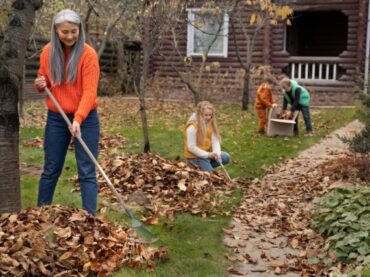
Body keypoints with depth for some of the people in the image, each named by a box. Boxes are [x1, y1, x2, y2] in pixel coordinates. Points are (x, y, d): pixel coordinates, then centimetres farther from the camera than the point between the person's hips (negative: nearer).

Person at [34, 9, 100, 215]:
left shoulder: (88, 54, -13)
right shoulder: (48, 52, 1)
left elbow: (90, 91, -18)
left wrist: (78, 119, -30)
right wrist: (40, 84, -10)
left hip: (86, 119, -4)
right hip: (56, 118, 4)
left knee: (87, 172, -3)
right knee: (51, 170, 13)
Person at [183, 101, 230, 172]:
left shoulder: (210, 123, -3)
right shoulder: (192, 127, -25)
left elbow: (215, 141, -6)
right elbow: (191, 147, -23)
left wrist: (217, 153, -24)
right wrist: (207, 154, -27)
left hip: (208, 151, 7)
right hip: (195, 155, -7)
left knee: (226, 157, -5)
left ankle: (207, 166, 8)